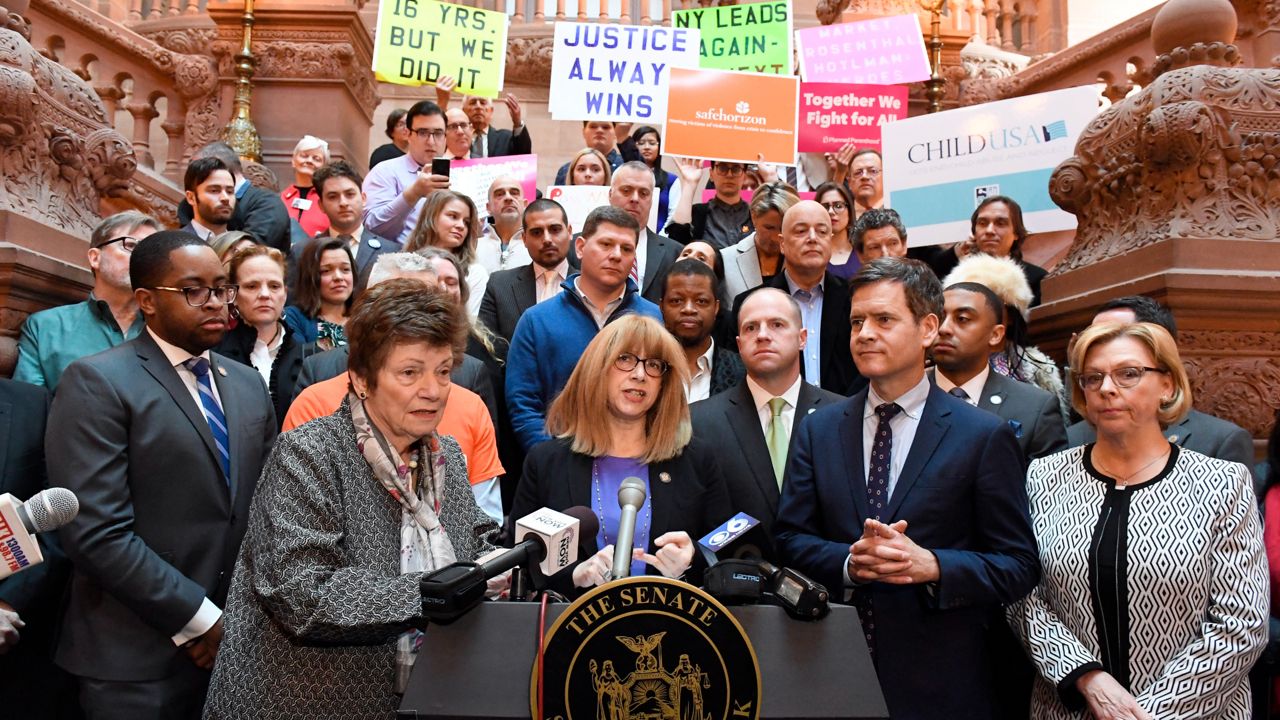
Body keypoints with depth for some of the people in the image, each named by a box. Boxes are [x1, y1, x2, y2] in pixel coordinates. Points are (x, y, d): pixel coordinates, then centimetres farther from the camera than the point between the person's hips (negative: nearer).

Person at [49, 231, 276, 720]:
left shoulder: (247, 384, 10)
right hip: (137, 657, -5)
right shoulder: (97, 382, -10)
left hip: (237, 640, 6)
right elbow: (96, 533, -18)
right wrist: (198, 620, -16)